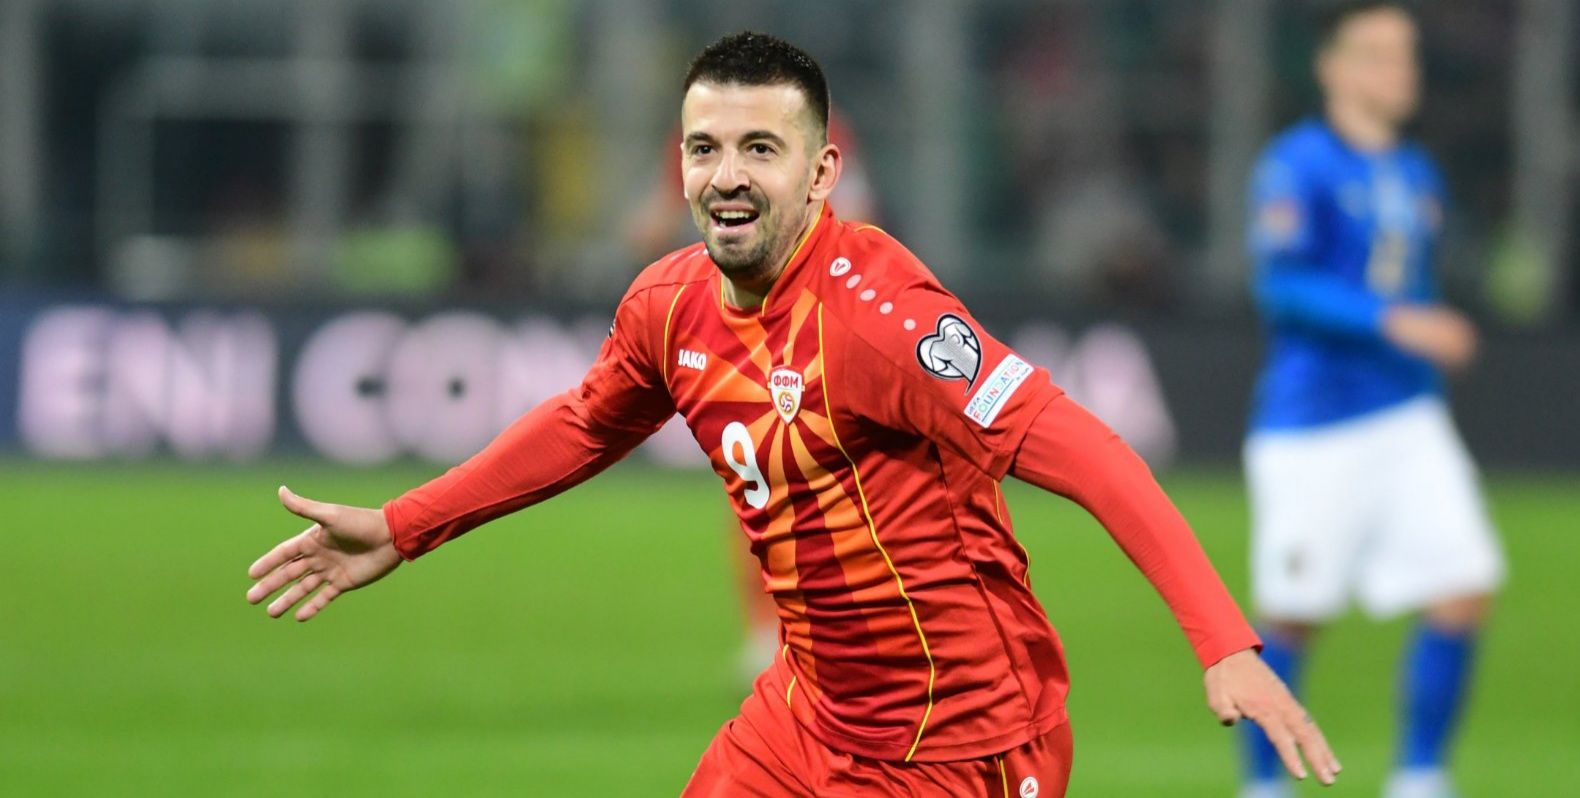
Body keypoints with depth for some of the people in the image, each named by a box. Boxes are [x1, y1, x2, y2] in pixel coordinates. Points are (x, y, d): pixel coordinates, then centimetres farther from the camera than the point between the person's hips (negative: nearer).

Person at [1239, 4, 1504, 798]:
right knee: (1291, 616, 1)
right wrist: (1395, 324, -25)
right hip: (1309, 429, -6)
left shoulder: (1417, 176, 14)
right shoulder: (1298, 166, -8)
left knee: (1463, 591, -8)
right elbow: (1283, 288, -18)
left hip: (1409, 423, 6)